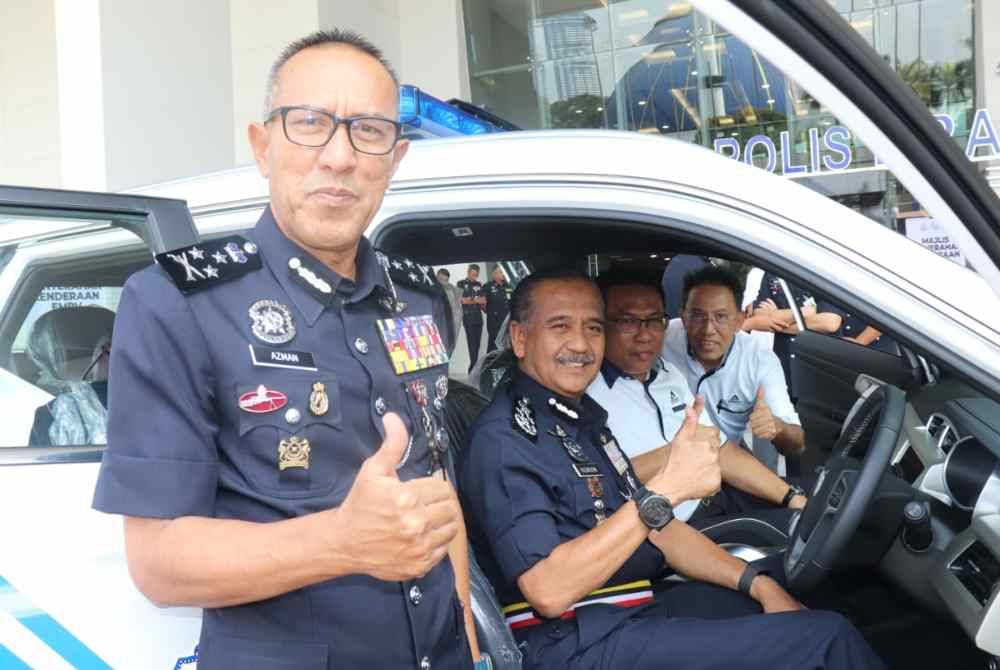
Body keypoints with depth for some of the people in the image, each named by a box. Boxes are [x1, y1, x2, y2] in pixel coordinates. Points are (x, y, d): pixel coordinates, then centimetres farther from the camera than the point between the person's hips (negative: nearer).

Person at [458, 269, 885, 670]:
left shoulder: (582, 416, 13)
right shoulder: (502, 439, -16)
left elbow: (654, 529, 16)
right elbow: (549, 590, -27)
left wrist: (755, 581, 5)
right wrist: (665, 490, -30)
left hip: (633, 611, 9)